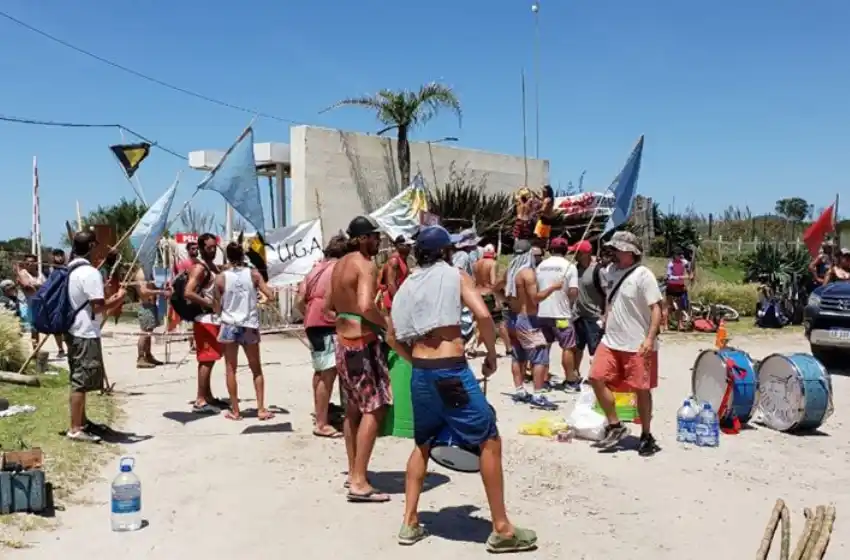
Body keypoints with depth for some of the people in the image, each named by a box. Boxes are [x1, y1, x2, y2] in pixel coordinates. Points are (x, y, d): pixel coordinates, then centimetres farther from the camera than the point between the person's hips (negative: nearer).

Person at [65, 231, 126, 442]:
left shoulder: (71, 270, 11)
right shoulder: (90, 273, -19)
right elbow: (98, 306, -22)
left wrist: (109, 299, 16)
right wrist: (118, 299, -6)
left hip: (75, 331, 10)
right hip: (86, 334, -10)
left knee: (79, 379, 18)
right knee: (81, 381, -6)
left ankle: (82, 421, 29)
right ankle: (75, 429, -2)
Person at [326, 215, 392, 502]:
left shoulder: (339, 265, 12)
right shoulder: (366, 265, -16)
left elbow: (328, 305, 21)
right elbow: (366, 306, -30)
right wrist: (388, 324, -17)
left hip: (344, 341, 9)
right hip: (363, 343, -9)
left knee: (353, 408, 17)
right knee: (374, 408, -5)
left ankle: (354, 473, 26)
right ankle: (359, 482, -7)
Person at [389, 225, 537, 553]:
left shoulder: (407, 285, 15)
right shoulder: (455, 275, 1)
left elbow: (393, 338, 15)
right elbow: (483, 315, -12)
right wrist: (491, 355, -1)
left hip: (420, 373, 6)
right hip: (451, 371, -6)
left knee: (424, 443, 22)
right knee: (490, 441, 4)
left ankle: (410, 523, 22)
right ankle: (501, 529, 7)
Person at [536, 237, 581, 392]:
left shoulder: (541, 266, 6)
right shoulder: (569, 266, -8)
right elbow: (573, 292, -15)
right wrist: (570, 302, 4)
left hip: (542, 313, 5)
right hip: (561, 313, -5)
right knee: (568, 347, 5)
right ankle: (571, 381, 8)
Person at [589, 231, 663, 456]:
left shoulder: (643, 275, -12)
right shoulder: (612, 271, 10)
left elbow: (656, 309, -15)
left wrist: (650, 338, -23)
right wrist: (606, 327, 18)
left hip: (637, 345, -7)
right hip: (610, 341, 7)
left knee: (641, 389, 3)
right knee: (597, 378, -2)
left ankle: (646, 436, 18)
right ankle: (615, 426, 13)